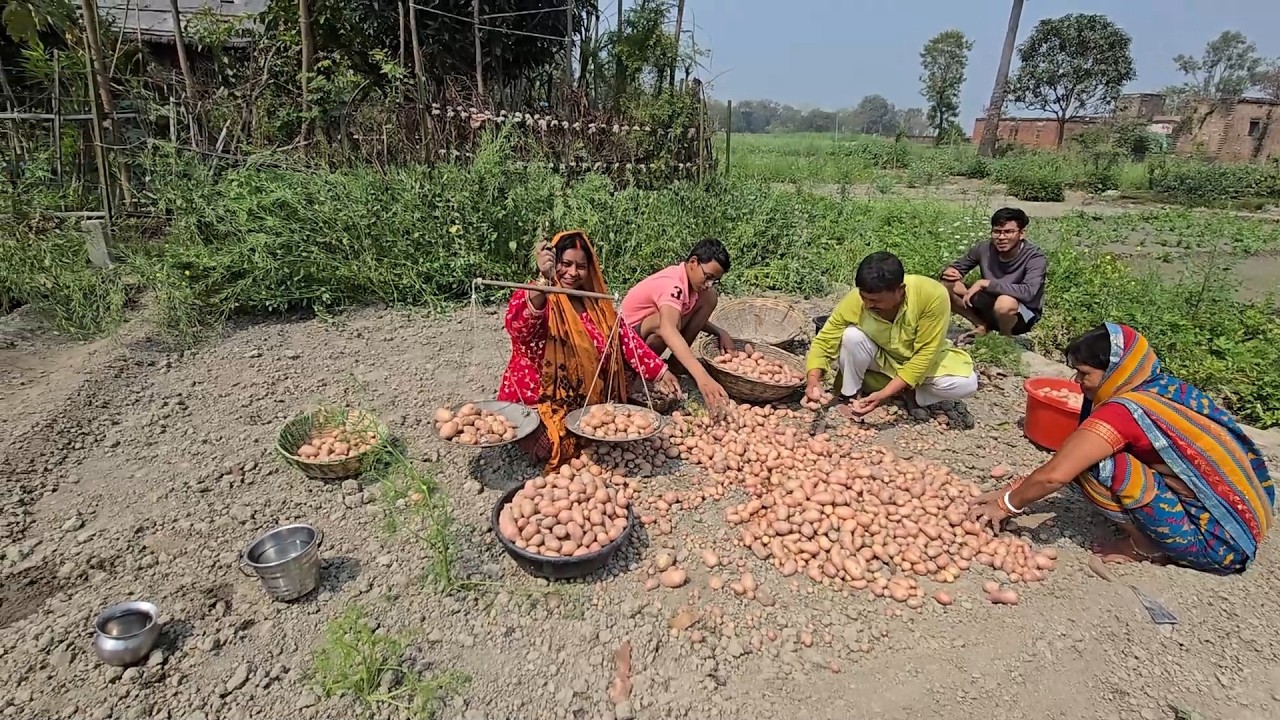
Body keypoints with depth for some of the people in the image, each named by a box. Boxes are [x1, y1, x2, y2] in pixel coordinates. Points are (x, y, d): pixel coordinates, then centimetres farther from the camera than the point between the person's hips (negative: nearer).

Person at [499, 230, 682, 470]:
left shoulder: (595, 303, 6)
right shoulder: (533, 298, -15)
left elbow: (624, 337, 11)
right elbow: (518, 326, -38)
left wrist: (659, 371, 3)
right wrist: (543, 280, -54)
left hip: (588, 402, 6)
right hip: (538, 402, -6)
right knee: (558, 446, -27)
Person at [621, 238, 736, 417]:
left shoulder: (690, 279, -4)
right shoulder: (671, 284, -31)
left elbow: (693, 316, 14)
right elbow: (668, 329, -50)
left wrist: (720, 332, -6)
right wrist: (701, 377, -62)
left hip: (652, 330, 8)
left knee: (709, 297, -5)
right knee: (671, 322, -39)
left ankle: (677, 361, 0)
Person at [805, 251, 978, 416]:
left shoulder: (932, 295, -34)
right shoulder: (855, 301, -29)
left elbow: (925, 354, -29)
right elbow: (824, 341, -20)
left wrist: (884, 394, -34)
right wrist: (814, 379, -37)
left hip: (924, 358, 0)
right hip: (881, 358, 0)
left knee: (966, 383, -27)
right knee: (852, 336, -30)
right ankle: (850, 396, -7)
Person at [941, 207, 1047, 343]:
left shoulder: (1035, 257, -23)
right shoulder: (984, 249, -11)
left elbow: (1028, 292, -39)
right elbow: (957, 266, 5)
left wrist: (984, 283, -35)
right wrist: (949, 272, -21)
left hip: (1024, 315, -5)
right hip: (991, 308, 5)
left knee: (1005, 302, -40)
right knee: (946, 286, -11)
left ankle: (1006, 336, -6)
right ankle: (982, 327, 6)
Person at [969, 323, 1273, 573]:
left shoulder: (1125, 411, -22)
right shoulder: (1160, 389, 4)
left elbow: (1055, 474, -26)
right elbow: (1067, 459, 8)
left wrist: (1007, 504, -8)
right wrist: (1013, 492, 7)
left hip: (1216, 541, -9)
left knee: (1097, 465, -20)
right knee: (1085, 456, 9)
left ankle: (1146, 547, 0)